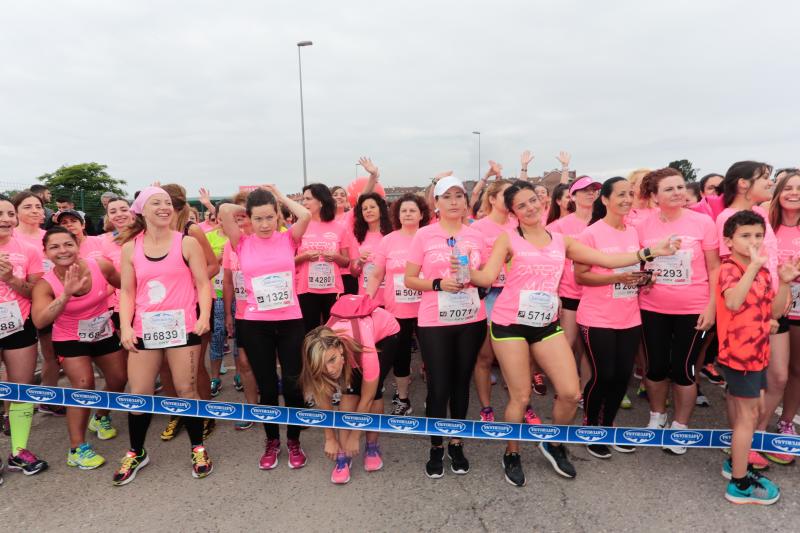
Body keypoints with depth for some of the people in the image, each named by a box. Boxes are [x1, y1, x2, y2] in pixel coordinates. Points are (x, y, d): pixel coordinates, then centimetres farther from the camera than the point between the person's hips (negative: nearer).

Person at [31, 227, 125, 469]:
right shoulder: (45, 284, -24)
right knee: (83, 385, -18)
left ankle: (101, 416, 45)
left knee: (119, 379, 13)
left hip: (105, 334, 3)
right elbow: (39, 321, -39)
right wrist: (66, 294, -50)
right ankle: (77, 449, -4)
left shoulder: (101, 266, -21)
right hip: (70, 340, -3)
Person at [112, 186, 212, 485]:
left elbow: (203, 283, -3)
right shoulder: (130, 248, 6)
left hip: (182, 327, -2)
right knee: (138, 393, 7)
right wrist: (125, 327, -4)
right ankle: (136, 452, 28)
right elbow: (127, 292, 7)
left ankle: (198, 448, 21)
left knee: (186, 391, 4)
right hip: (145, 329, 2)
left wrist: (204, 316, -16)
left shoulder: (187, 243, -1)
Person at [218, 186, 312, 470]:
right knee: (267, 386, 11)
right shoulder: (243, 243, 0)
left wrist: (281, 197, -1)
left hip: (290, 321, 0)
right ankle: (272, 441, 31)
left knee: (292, 384, 4)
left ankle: (294, 441, 26)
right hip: (255, 324, 0)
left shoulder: (288, 238, 1)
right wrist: (248, 208, 6)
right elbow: (225, 210, -13)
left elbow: (306, 215, -17)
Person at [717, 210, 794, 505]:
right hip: (738, 352, -8)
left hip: (757, 351, 8)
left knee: (755, 411, 18)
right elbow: (733, 303, -37)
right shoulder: (730, 268, -17)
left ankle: (736, 462, 35)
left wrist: (784, 281, -4)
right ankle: (740, 484, 11)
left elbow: (775, 311, 8)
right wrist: (754, 265, -39)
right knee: (748, 415, -1)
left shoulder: (762, 270, 9)